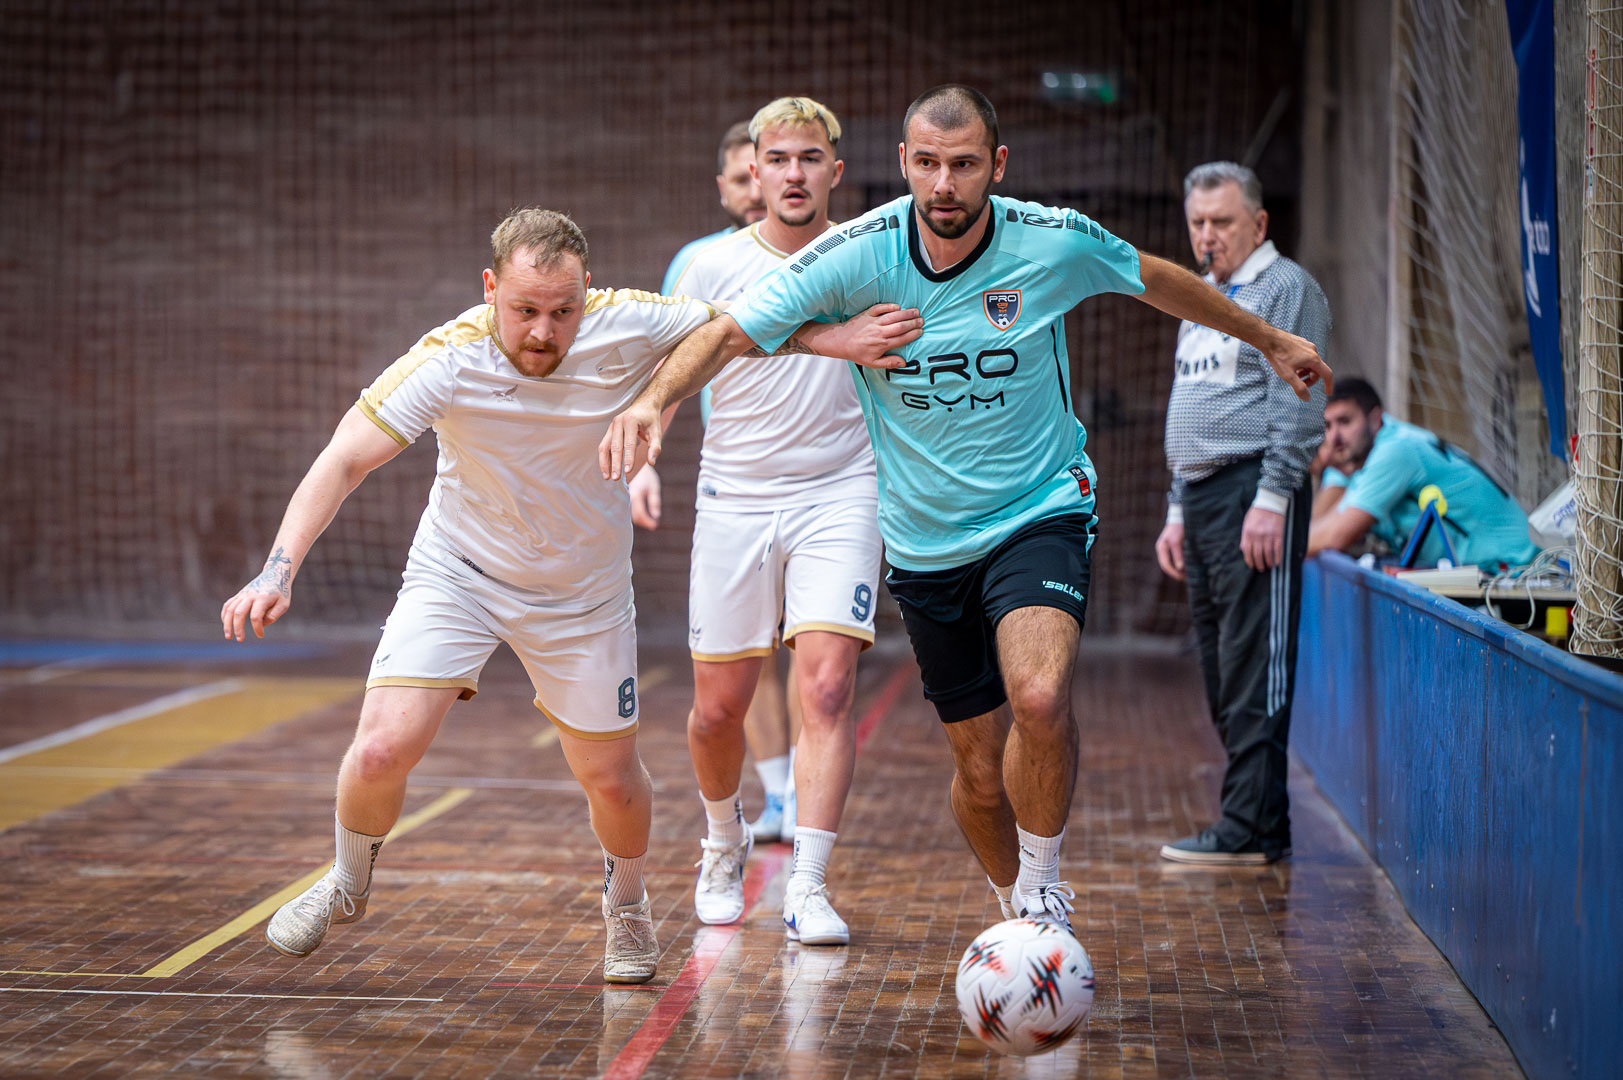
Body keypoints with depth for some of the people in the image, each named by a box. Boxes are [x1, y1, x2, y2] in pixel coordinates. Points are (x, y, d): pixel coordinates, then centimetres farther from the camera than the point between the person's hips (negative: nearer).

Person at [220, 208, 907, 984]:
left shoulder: (627, 326, -22)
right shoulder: (448, 361, -26)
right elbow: (344, 460, -29)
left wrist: (834, 339, -17)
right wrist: (279, 571, -40)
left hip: (582, 593, 2)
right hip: (457, 572, -1)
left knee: (611, 780, 7)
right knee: (381, 749, -16)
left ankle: (625, 903, 42)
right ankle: (347, 884, 17)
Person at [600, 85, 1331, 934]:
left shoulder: (1056, 242, -12)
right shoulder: (857, 254, -14)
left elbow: (1156, 280, 8)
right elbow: (728, 333, -14)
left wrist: (1269, 339, 21)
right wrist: (654, 399, -34)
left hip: (1041, 511, -1)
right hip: (924, 539, 2)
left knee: (1039, 700, -28)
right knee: (979, 768, 7)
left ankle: (1041, 889, -4)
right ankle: (1021, 916, 35)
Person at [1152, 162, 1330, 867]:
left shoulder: (1285, 289, -4)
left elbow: (1298, 407, -13)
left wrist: (1272, 498, -20)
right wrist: (1178, 511, 21)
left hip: (1254, 492, -9)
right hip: (1202, 496, 9)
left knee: (1254, 666, -10)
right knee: (1223, 673, 9)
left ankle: (1251, 827, -9)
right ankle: (1260, 824, 13)